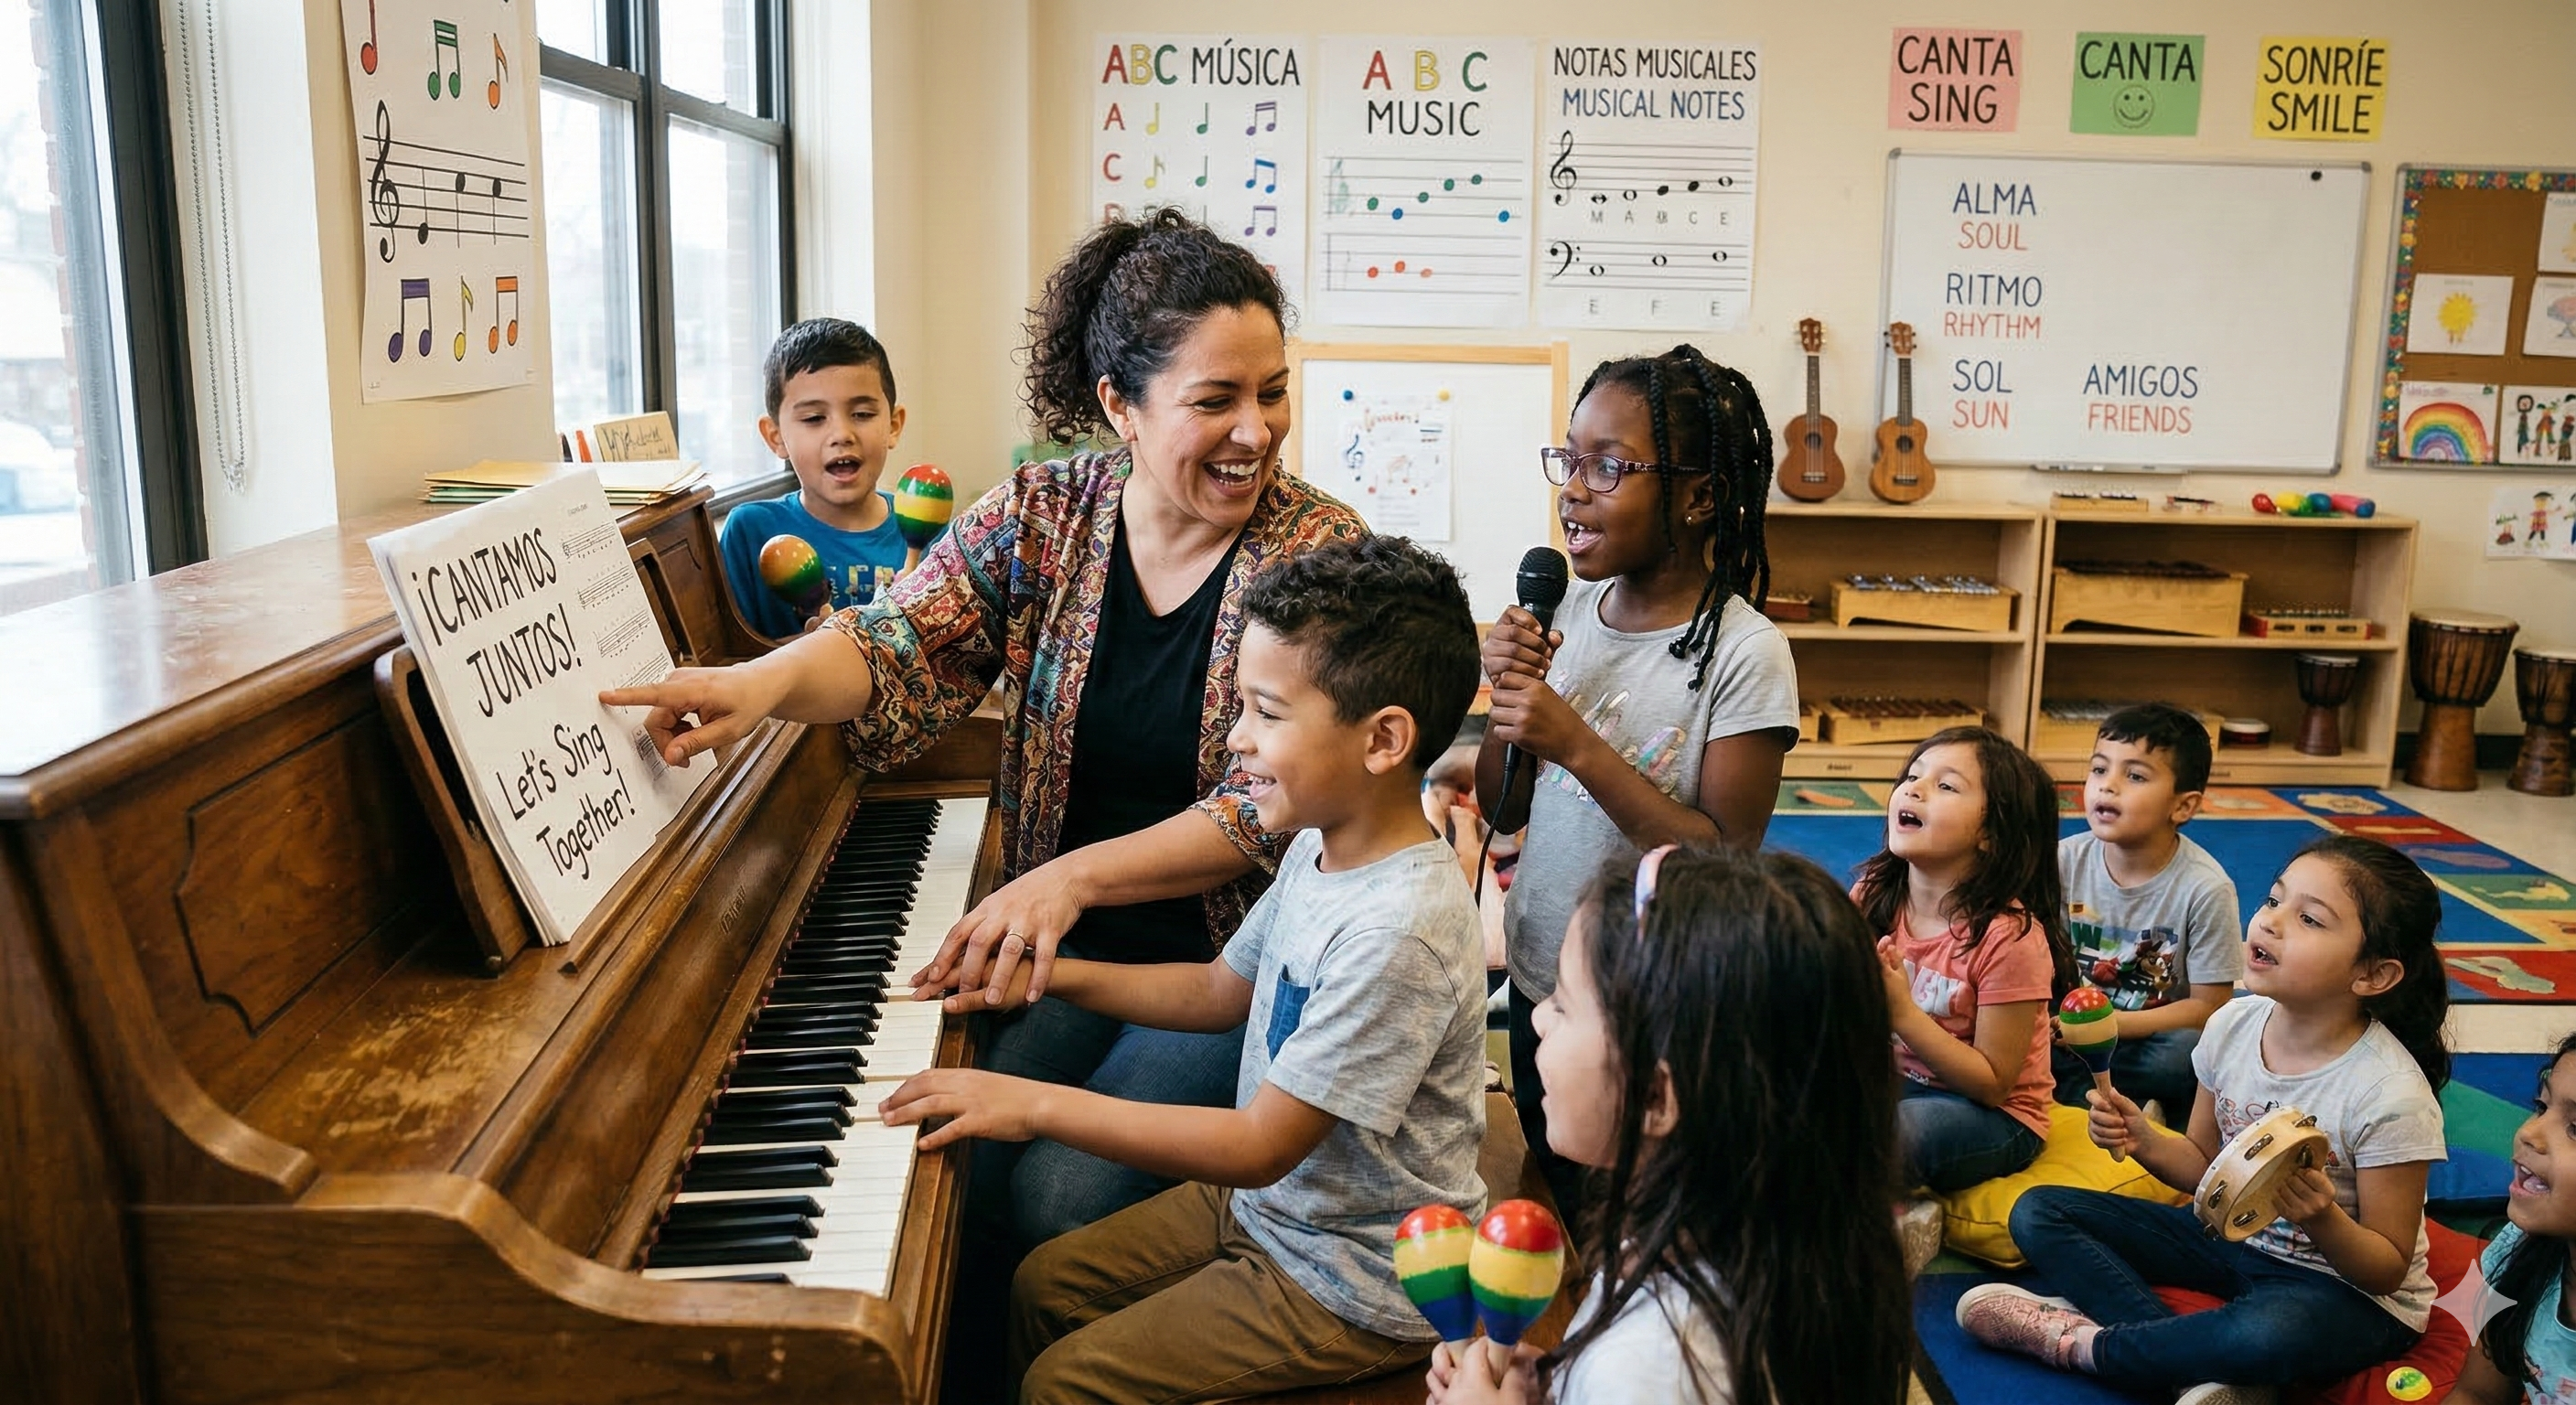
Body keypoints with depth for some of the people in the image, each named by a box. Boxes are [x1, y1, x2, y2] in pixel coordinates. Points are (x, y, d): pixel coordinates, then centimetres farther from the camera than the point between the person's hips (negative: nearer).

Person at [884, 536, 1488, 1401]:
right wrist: (1053, 976, 3)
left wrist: (1037, 1105, -27)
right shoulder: (1322, 849, -3)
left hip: (1355, 1288, -9)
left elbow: (1260, 1147, -29)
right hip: (1269, 1199, 9)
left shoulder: (1398, 932, -32)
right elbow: (1223, 990, 13)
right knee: (1042, 1287, 15)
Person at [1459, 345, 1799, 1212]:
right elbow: (1504, 811, 3)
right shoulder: (1568, 606, -2)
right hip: (1538, 977, 6)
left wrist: (1577, 746, -26)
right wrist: (1510, 697, -15)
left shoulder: (1744, 654, -19)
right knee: (1552, 1195, 24)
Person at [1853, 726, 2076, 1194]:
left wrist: (1901, 1011, -27)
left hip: (1993, 1115, -5)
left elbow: (1993, 1083, -17)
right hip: (1895, 1082, 5)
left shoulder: (2010, 935, -20)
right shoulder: (1872, 895, -4)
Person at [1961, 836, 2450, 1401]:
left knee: (2267, 1335, -42)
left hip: (2350, 1285, -7)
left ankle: (2083, 1343, -16)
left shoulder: (2391, 1095, -24)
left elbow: (2388, 1267, -15)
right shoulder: (2233, 1025, -7)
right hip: (2233, 1237, 7)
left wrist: (2325, 1223, -36)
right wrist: (2145, 1142, -14)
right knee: (2038, 1212, -3)